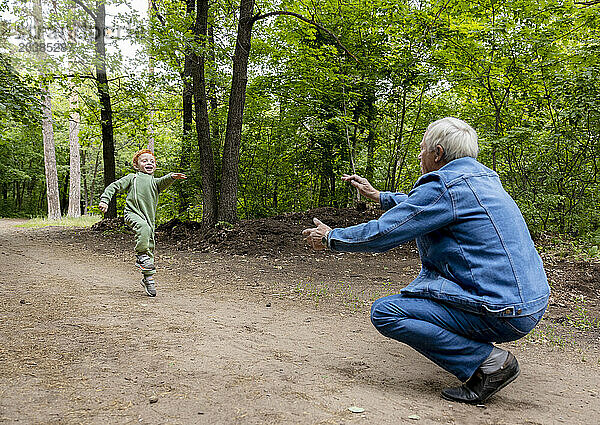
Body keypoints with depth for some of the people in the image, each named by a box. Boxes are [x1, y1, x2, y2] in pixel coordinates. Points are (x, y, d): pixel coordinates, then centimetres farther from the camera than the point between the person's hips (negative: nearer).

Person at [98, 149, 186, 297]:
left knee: (150, 245, 2)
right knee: (143, 227, -36)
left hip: (149, 217, 4)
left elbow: (163, 182, -3)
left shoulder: (154, 182, 20)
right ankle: (141, 255, -20)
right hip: (133, 213, -4)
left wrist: (172, 177, -26)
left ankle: (148, 278, 14)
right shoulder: (132, 178, 15)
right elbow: (114, 186, 15)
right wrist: (104, 200, 1)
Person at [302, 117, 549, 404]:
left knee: (384, 313, -12)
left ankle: (489, 361, -10)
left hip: (504, 312, -10)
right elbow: (422, 206, 30)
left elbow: (382, 234, -13)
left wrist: (330, 238, 3)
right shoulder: (482, 177, 14)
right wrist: (377, 195, 35)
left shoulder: (446, 186, -15)